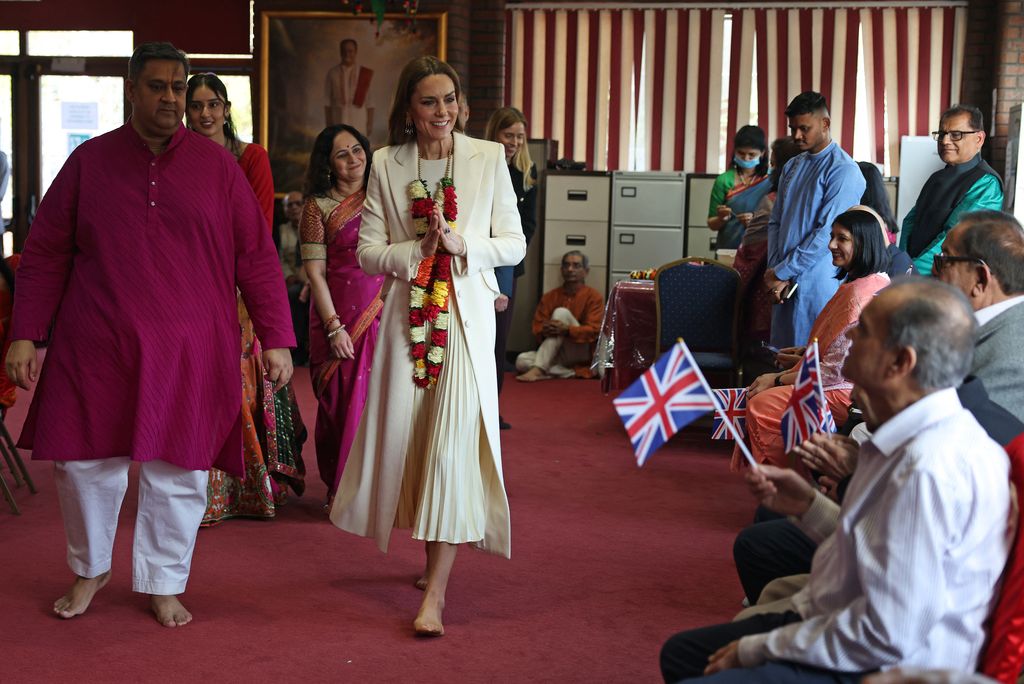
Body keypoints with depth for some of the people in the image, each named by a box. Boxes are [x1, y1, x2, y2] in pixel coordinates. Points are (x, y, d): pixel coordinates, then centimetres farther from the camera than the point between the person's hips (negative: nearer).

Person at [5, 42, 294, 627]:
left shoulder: (218, 167, 3)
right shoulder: (90, 161, 5)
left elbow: (257, 259, 3)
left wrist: (276, 339, -2)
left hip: (191, 353, 0)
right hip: (96, 348, 1)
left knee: (178, 470, 5)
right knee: (85, 461, 7)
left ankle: (164, 584, 24)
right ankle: (89, 570, 32)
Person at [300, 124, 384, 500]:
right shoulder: (318, 206, 0)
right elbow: (315, 273, -4)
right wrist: (334, 327, -11)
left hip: (383, 312, 3)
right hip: (339, 313, -3)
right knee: (343, 402, 1)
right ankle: (341, 490, 13)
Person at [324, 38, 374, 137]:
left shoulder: (365, 74, -1)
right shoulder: (332, 73, 1)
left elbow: (369, 101, 1)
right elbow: (327, 101, 3)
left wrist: (370, 124, -2)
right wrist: (328, 125, 0)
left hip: (359, 121, 0)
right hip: (338, 120, 1)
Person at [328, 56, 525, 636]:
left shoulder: (489, 157, 2)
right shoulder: (387, 165, 4)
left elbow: (514, 244, 2)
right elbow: (368, 252, 2)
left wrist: (460, 244, -14)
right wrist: (419, 249, -14)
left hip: (467, 311, -2)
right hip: (407, 312, 2)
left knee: (454, 441, -11)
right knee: (406, 436, 6)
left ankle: (436, 591, -10)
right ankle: (434, 552, 28)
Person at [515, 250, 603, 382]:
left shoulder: (593, 296, 0)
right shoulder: (549, 297, 10)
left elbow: (593, 330, -11)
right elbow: (537, 328, 4)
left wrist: (566, 330, -28)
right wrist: (545, 330, -22)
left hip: (582, 352, -4)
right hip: (555, 355, 4)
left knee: (561, 313, -25)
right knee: (522, 361, -24)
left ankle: (537, 370, -35)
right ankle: (575, 373, -26)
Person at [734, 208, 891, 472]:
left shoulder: (861, 292, -22)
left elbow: (837, 369, -22)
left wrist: (779, 379, -13)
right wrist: (807, 352, 11)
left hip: (847, 394, -11)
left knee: (760, 406, -15)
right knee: (759, 397, 7)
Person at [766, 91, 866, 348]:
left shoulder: (843, 170, -10)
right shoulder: (791, 167, 15)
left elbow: (827, 233, -16)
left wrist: (781, 272, -12)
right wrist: (774, 272, 0)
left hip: (819, 287, -7)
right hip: (785, 284, 7)